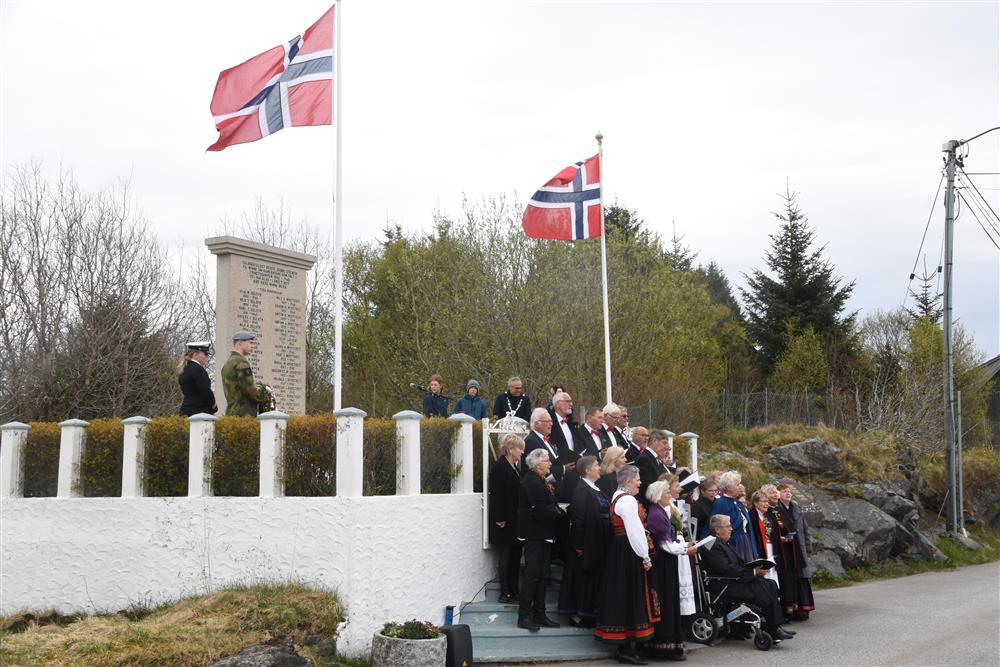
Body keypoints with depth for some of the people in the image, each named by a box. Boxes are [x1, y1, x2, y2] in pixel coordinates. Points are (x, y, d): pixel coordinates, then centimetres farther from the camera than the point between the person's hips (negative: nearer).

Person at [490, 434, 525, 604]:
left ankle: (513, 590, 18)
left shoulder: (514, 466, 13)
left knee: (515, 556, 11)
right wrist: (500, 519, -20)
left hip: (515, 521, 9)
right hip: (505, 522, -9)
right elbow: (496, 494, -19)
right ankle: (505, 593, 5)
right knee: (505, 556, -1)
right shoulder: (500, 466, -14)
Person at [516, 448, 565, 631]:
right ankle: (524, 616, -2)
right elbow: (540, 511, -23)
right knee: (532, 574, -7)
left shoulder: (540, 481, 15)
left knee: (541, 575, 13)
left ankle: (539, 615, 19)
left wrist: (557, 510, -2)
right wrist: (559, 513, -10)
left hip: (542, 535, 10)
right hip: (534, 535, -10)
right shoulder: (531, 481, -17)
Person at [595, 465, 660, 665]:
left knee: (622, 595, 12)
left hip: (619, 550, 10)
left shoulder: (618, 497, 16)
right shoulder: (627, 500, -16)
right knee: (631, 597, -6)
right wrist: (645, 556, -15)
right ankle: (627, 650, -4)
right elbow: (635, 531, -19)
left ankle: (624, 647, 18)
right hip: (629, 553, -10)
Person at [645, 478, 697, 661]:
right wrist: (685, 549, -8)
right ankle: (667, 645, 0)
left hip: (672, 563, 9)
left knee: (674, 604, 10)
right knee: (667, 604, -5)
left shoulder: (666, 511, 14)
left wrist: (685, 544, 7)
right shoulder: (656, 514, -16)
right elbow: (666, 543, -16)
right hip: (665, 565, -9)